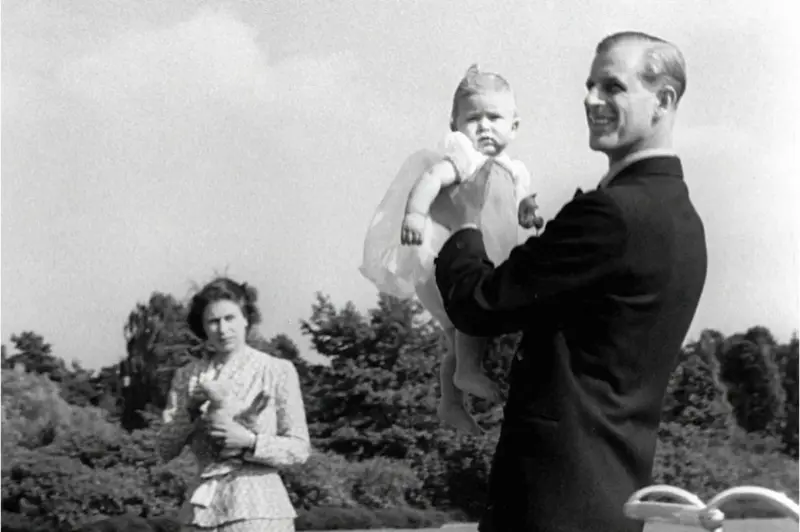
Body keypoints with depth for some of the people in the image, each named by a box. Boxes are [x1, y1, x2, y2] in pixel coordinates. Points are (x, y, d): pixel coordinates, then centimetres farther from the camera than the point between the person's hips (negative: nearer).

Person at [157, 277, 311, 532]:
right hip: (204, 509, 3)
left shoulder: (278, 371, 2)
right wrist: (192, 412, -8)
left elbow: (300, 449, 0)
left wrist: (249, 441, -15)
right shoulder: (187, 376, 12)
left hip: (259, 510, -3)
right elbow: (165, 449, 8)